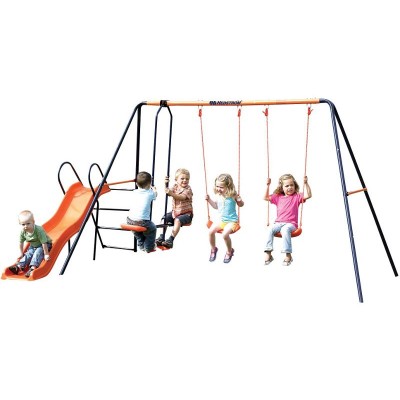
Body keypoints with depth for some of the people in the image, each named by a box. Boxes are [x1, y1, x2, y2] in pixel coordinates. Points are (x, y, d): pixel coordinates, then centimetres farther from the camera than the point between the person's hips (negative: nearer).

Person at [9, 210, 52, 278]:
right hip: (33, 246, 6)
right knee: (28, 253, -12)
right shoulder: (23, 232, -17)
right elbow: (21, 243, -1)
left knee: (38, 252, -28)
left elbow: (44, 243, -32)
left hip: (46, 245, -6)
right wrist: (22, 253, 6)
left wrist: (46, 254, -29)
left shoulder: (39, 230, -34)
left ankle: (33, 267, -40)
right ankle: (19, 266, -22)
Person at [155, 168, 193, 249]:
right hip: (175, 211, 6)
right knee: (164, 218, -10)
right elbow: (168, 192, -10)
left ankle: (171, 239, -32)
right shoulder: (175, 186, 5)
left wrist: (171, 193, -44)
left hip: (186, 213, -6)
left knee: (177, 220, -31)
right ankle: (162, 237, -6)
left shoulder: (188, 189, -13)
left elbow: (181, 197, -30)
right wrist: (166, 185, -28)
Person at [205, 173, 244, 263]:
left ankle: (229, 251, 3)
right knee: (211, 231, -14)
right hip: (221, 219, 5)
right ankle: (213, 249, 12)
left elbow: (241, 205, 0)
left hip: (232, 221, -5)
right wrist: (209, 200, 2)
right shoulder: (218, 195, -2)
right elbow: (216, 206, 15)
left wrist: (240, 200, -22)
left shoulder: (233, 195, -16)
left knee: (225, 234, -27)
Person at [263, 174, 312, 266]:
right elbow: (266, 197, 14)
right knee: (270, 230, -26)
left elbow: (308, 195, -7)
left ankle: (288, 255, -35)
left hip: (291, 223, -4)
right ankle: (268, 254, -24)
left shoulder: (297, 197, 6)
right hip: (279, 223, 4)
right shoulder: (278, 197, 16)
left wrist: (306, 183, -13)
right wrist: (267, 186, 7)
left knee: (285, 230, -37)